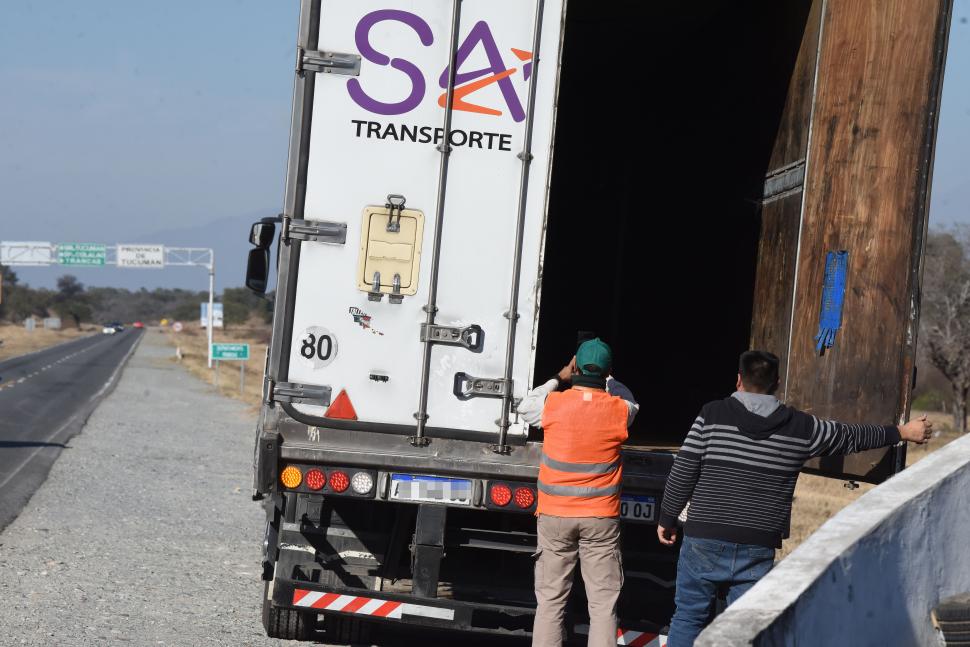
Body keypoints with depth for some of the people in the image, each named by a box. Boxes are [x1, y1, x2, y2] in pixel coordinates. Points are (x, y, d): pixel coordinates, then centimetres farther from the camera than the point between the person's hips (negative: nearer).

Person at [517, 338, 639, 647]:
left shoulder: (554, 404, -7)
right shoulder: (619, 410, -6)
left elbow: (525, 407, 16)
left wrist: (558, 378, 22)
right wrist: (605, 379, 29)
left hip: (554, 516, 0)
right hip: (601, 517, 0)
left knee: (551, 600, 7)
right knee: (603, 602, 2)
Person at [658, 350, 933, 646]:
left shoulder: (712, 415, -2)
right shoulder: (801, 427, 4)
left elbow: (682, 473, -3)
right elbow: (852, 436, 18)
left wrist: (667, 518, 10)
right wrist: (901, 433, 33)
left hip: (705, 541, -1)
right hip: (758, 548, 1)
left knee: (688, 617, 9)